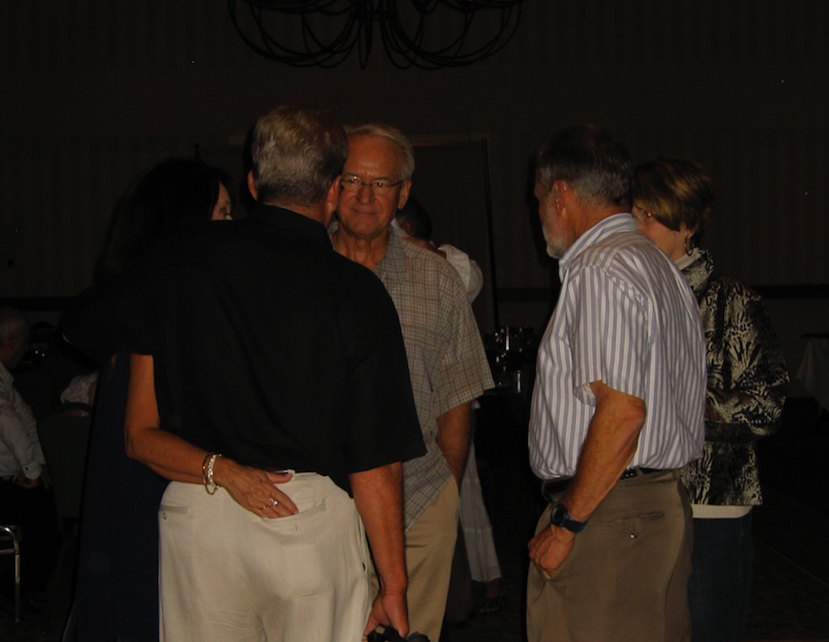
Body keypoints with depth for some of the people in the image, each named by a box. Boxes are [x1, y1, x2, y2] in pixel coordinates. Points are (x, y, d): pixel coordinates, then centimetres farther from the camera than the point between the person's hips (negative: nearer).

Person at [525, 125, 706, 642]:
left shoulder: (600, 272, -13)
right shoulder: (661, 267, 18)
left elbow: (621, 411, -22)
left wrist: (567, 523, -17)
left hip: (608, 516, -10)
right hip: (665, 499, 10)